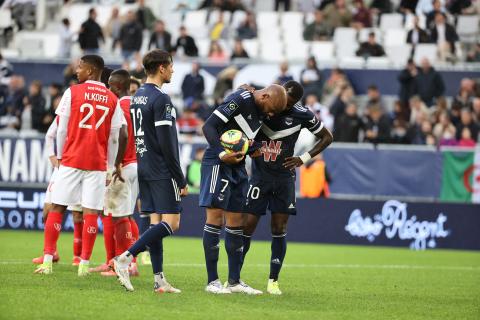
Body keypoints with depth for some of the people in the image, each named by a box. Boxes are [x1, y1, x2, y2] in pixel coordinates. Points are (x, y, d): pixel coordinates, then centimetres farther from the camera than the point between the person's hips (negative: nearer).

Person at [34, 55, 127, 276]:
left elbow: (61, 129, -1)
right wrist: (116, 164, 15)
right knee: (91, 211, 0)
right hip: (98, 163, 2)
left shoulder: (72, 92, -2)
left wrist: (59, 157, 10)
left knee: (57, 208, 4)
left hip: (71, 160, -2)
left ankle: (47, 261, 0)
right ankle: (84, 264, -4)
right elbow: (118, 136, 4)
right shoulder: (112, 100, 6)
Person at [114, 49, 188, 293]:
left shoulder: (137, 97, 14)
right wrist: (181, 180, -13)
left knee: (156, 222, 7)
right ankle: (126, 257, -18)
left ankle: (159, 280, 4)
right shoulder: (160, 99, -14)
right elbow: (167, 143, -17)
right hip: (162, 171, -9)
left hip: (143, 169, 9)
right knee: (170, 222, -8)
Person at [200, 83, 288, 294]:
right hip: (217, 164, -9)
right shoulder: (240, 100, -15)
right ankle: (212, 281, -7)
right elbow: (209, 126, -19)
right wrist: (222, 155, -27)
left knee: (236, 221, 10)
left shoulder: (261, 112, 12)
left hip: (237, 166, 9)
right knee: (215, 217, -9)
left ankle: (234, 281, 15)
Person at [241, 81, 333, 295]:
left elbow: (327, 137, 6)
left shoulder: (302, 115, -8)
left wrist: (304, 159, -4)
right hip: (260, 175, 0)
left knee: (279, 229, -2)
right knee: (248, 225, -4)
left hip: (284, 177, 1)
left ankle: (273, 281, 6)